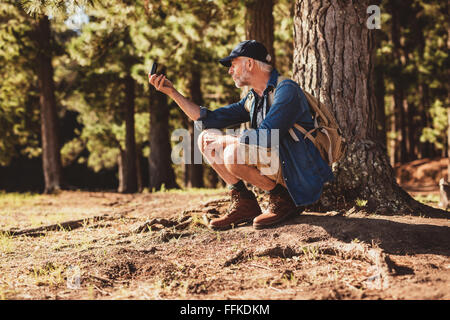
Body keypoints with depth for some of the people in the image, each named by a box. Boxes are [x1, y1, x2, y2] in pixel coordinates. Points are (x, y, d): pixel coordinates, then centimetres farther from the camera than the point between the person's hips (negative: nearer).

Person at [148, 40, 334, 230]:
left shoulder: (286, 90, -15)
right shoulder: (252, 99, 12)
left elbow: (265, 137, -26)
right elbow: (208, 119, 13)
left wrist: (222, 141, -14)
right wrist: (172, 91, 10)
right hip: (271, 164, 9)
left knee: (234, 153, -31)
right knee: (206, 138, 5)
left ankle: (283, 199, -10)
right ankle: (244, 203, 4)